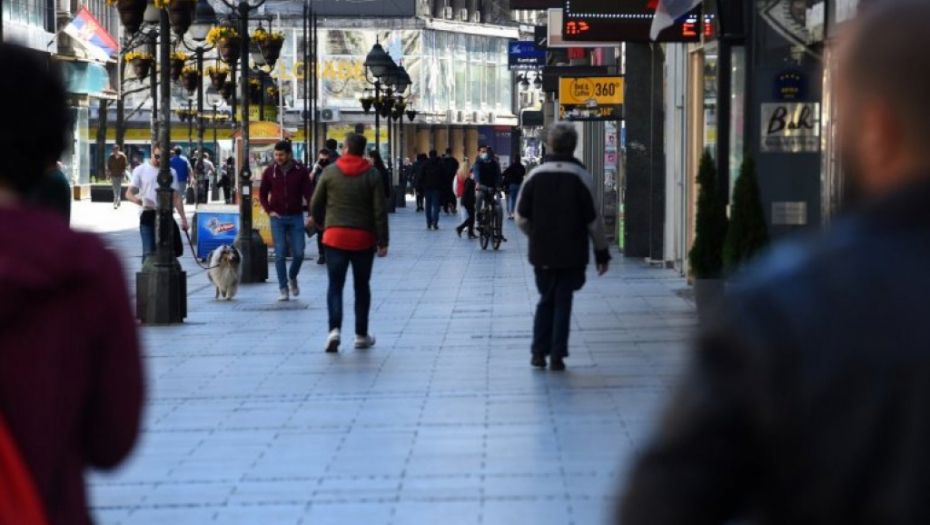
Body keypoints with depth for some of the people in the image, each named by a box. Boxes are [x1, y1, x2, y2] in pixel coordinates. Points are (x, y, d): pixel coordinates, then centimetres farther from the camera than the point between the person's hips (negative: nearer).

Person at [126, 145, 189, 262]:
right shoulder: (140, 170, 0)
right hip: (147, 216, -3)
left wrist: (183, 218, 3)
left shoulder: (171, 172, 8)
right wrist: (139, 201, -28)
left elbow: (176, 197, 10)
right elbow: (129, 193, -6)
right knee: (149, 252, -8)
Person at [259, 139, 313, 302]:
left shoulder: (300, 170, -3)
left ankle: (292, 278, 27)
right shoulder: (270, 171, 1)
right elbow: (262, 194, 10)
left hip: (296, 217, 0)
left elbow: (308, 193, -4)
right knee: (280, 254, -3)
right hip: (277, 218, 0)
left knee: (298, 253, -2)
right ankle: (283, 288, 4)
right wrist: (269, 211, -2)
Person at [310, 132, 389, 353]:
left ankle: (335, 329, -18)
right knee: (362, 286, 13)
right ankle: (361, 335, 17)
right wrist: (383, 241, 0)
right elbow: (380, 210, -5)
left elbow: (315, 205, 2)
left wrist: (322, 224, 22)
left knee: (335, 285, 2)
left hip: (335, 237, -1)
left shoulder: (330, 171, -1)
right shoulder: (372, 175, -2)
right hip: (363, 238, 1)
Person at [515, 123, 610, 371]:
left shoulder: (535, 176, -1)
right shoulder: (582, 178, -7)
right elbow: (594, 220, -6)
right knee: (563, 302, 5)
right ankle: (557, 356, 4)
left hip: (542, 253, 2)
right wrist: (602, 253, 3)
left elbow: (522, 218, 3)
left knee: (546, 300, 17)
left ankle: (539, 352, 12)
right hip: (572, 254, -2)